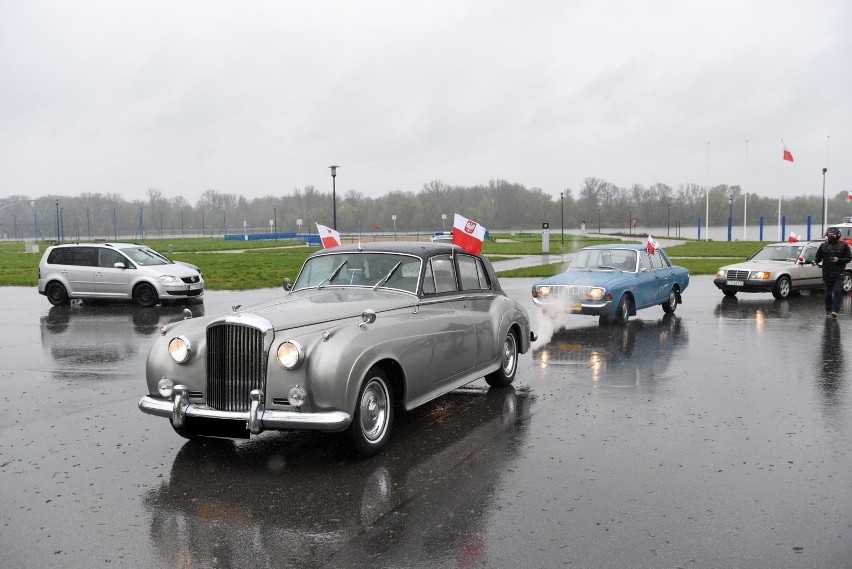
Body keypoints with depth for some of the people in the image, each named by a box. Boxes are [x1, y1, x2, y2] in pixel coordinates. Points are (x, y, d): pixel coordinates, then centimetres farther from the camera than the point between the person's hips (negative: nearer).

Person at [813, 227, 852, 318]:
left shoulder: (843, 245, 3)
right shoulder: (823, 245, 9)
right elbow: (818, 257, 12)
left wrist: (838, 260, -14)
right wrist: (815, 261, -10)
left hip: (839, 273, -2)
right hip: (827, 273, 3)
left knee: (837, 291, -13)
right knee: (828, 293, 7)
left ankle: (835, 310, -17)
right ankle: (828, 311, 16)